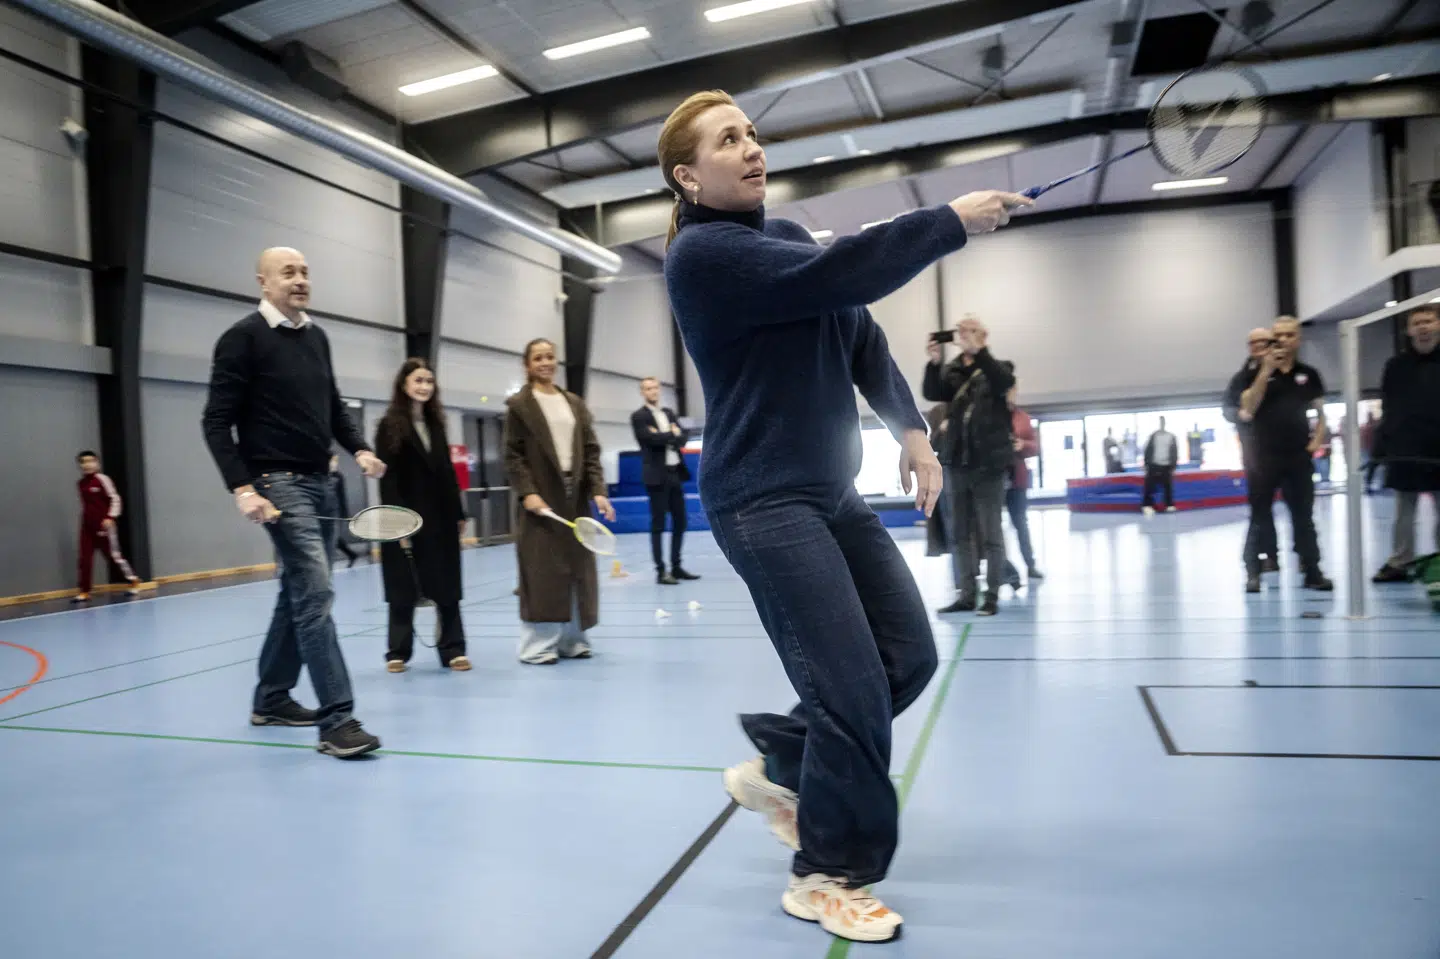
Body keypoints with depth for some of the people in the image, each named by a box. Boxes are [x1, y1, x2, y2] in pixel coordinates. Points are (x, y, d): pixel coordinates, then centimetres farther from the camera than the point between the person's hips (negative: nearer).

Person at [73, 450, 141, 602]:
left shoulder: (102, 479, -9)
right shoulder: (81, 483, 10)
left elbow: (115, 499, -10)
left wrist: (110, 517, -18)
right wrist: (84, 520, 19)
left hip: (103, 525, -6)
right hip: (87, 527, 6)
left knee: (114, 555, 0)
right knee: (84, 558, 3)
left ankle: (133, 581, 14)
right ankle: (83, 591, 8)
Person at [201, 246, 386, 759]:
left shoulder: (317, 337, 13)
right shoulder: (243, 338, -7)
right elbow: (216, 423, -10)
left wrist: (359, 449, 4)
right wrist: (242, 488, -20)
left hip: (320, 482, 8)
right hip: (278, 484, -8)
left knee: (298, 594, 15)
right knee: (316, 593, -15)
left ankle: (270, 698, 31)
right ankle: (337, 721, -12)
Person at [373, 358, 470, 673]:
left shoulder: (436, 423, 12)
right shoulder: (389, 426, -4)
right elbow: (388, 478, -10)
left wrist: (459, 513, 10)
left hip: (441, 517, 5)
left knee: (447, 587, 6)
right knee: (405, 590, 4)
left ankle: (453, 649, 13)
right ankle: (398, 652, 17)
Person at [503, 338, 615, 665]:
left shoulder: (575, 403, 14)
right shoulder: (518, 405, 1)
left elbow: (591, 451, 9)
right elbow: (513, 456, -5)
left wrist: (598, 491, -2)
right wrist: (527, 492, -17)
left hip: (576, 498, 5)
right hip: (541, 499, -5)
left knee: (578, 572, 7)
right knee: (542, 574, -4)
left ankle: (572, 640, 17)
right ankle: (537, 645, 3)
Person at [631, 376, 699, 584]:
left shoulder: (669, 412, 15)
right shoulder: (638, 417, -5)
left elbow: (684, 436, 5)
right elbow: (653, 439, -19)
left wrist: (666, 437, -12)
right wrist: (673, 435, -5)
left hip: (675, 473, 7)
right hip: (657, 476, -7)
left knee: (680, 522, 10)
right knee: (658, 525, -4)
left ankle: (676, 567, 20)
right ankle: (661, 571, -1)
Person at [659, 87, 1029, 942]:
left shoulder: (789, 234, 15)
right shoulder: (701, 254, -11)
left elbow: (862, 335, 13)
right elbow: (837, 276, -23)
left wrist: (911, 429, 3)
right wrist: (952, 222, -14)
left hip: (835, 492, 9)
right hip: (764, 502, -8)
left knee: (909, 656, 9)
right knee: (853, 688, -8)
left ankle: (778, 768, 29)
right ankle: (827, 876, 14)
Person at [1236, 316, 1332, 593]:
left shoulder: (1309, 374, 8)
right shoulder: (1257, 373, 2)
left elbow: (1321, 412, 16)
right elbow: (1246, 411, -12)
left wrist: (1317, 439, 0)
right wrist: (1266, 371, -15)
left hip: (1299, 457, 2)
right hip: (1265, 456, -2)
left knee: (1304, 517, 7)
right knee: (1259, 517, 0)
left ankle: (1312, 571, 13)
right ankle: (1253, 573, 4)